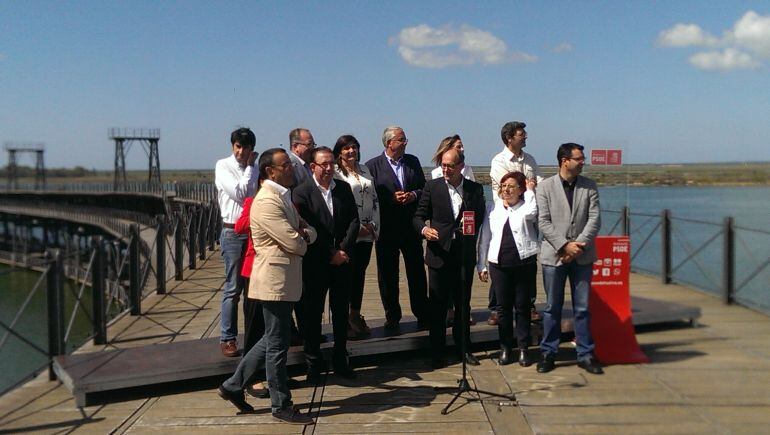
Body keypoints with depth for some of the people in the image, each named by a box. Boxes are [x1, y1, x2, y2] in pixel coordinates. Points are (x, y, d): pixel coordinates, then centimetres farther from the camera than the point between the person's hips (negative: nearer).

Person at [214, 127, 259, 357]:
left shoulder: (254, 170, 11)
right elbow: (239, 193, -14)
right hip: (233, 232, -5)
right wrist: (250, 167, -6)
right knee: (233, 288, -3)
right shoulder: (223, 166, -3)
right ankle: (227, 338, 6)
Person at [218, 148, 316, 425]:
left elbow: (309, 231, 15)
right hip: (275, 280, -10)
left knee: (273, 340, 18)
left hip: (285, 280, 10)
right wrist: (303, 240, 1)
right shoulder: (266, 202, -18)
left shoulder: (283, 198, 15)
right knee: (278, 344, 1)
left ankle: (234, 386, 28)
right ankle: (281, 406, 14)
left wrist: (304, 234, -9)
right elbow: (294, 243, -22)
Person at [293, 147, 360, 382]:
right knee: (312, 312, 4)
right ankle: (313, 363, 15)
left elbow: (354, 220, 4)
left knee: (341, 310, 10)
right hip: (315, 263, -4)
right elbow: (306, 230, -12)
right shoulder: (301, 192, -6)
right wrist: (330, 254, -12)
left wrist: (343, 249, -9)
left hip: (342, 259, 4)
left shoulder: (344, 188, 8)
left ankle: (340, 360, 23)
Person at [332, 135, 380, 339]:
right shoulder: (335, 173, -5)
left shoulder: (365, 170, 16)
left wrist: (373, 225, 2)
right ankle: (344, 320, 4)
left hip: (367, 233, 6)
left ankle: (356, 316, 20)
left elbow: (375, 199, 15)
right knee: (347, 274, -4)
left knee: (360, 272, 10)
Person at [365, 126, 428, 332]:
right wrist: (391, 198, -16)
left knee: (417, 271, 8)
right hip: (386, 228, -3)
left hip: (411, 226, 3)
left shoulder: (413, 161, 9)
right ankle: (392, 318, 16)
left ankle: (422, 315, 19)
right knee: (387, 274, 4)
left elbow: (425, 188, 12)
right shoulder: (373, 165, -3)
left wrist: (414, 195, -7)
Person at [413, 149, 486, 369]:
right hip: (439, 254, -1)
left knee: (463, 304, 12)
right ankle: (436, 353, 13)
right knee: (438, 306, 4)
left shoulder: (475, 189, 5)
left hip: (465, 255, 2)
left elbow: (481, 219, 10)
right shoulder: (432, 187, 1)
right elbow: (419, 216, 2)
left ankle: (464, 349, 26)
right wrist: (424, 229, -18)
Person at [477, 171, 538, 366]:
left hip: (524, 264, -2)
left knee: (522, 306, 6)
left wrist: (530, 191, -10)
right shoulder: (493, 209, 8)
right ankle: (505, 348, 18)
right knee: (503, 307, 8)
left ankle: (523, 348, 16)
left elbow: (530, 212, -26)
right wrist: (482, 264, 9)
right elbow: (484, 238, 11)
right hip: (499, 264, 2)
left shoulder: (525, 207, 0)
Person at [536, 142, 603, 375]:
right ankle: (548, 353, 17)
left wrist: (579, 244, -13)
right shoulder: (545, 186, 0)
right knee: (552, 307, 7)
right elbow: (543, 222, -6)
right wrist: (564, 246, -15)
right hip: (554, 255, -1)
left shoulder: (589, 187, 5)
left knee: (583, 308, 7)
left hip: (582, 256, 2)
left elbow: (594, 219, -1)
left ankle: (585, 354, 16)